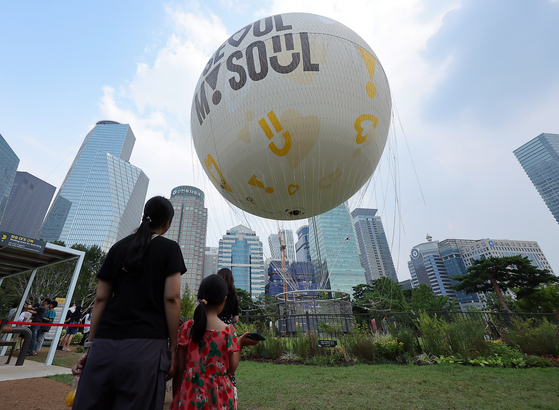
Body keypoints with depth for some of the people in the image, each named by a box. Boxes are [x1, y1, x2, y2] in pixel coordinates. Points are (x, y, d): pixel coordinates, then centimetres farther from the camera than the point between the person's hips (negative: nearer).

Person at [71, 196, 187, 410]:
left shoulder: (119, 247, 13)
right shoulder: (170, 248, 0)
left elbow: (100, 299, 11)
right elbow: (171, 298, -8)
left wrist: (90, 345, 17)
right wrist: (172, 349, -2)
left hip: (105, 342, 5)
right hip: (146, 343, -4)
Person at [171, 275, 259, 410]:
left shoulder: (187, 327, -4)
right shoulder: (228, 330, -8)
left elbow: (179, 369, 1)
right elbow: (231, 369, -2)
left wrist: (175, 398, 13)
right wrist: (240, 343, 8)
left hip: (190, 395, 2)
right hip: (218, 395, -1)